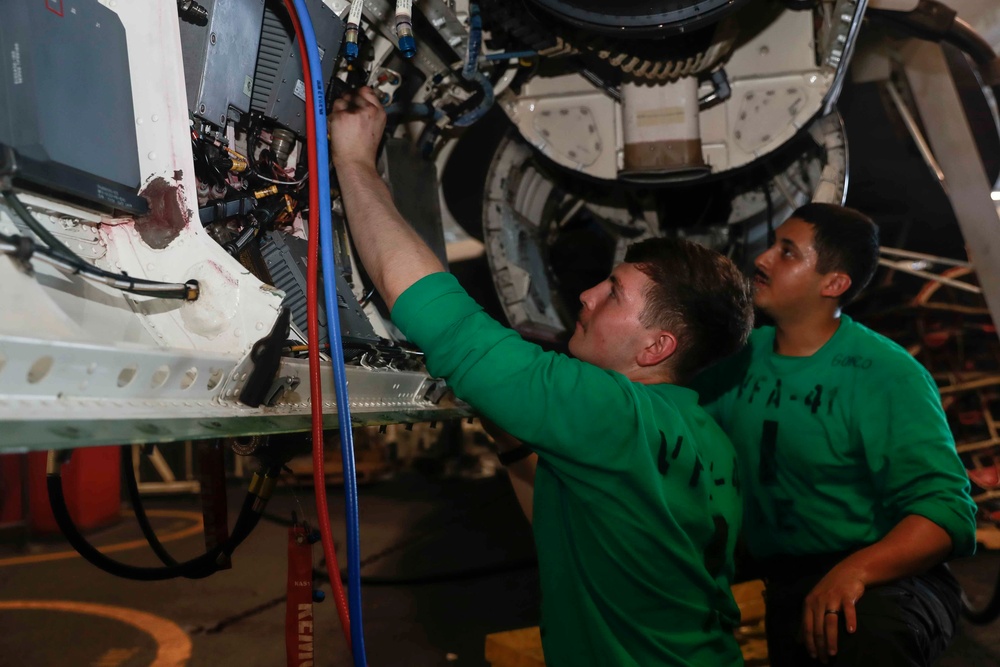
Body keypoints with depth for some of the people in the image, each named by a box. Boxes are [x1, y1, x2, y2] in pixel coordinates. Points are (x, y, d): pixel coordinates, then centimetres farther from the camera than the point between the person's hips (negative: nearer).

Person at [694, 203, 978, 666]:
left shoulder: (887, 376, -12)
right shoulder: (739, 359, 3)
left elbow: (945, 508, -18)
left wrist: (855, 570, -34)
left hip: (886, 577, -5)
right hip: (785, 590, 5)